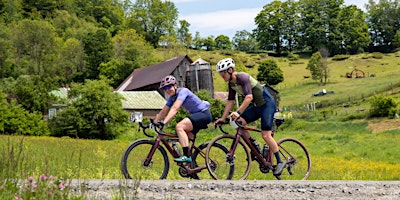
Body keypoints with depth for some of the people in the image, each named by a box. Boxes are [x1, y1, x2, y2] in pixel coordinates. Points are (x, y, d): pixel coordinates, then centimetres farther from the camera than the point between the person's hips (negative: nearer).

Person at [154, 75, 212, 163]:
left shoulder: (183, 91, -20)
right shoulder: (172, 97, 7)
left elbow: (174, 109, -33)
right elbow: (163, 112, 8)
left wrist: (164, 122, -41)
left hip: (204, 114, -10)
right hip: (196, 115, 10)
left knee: (179, 127, -25)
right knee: (185, 139, 7)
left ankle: (186, 156, -29)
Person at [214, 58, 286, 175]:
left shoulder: (242, 77, -23)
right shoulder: (231, 83, 3)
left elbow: (249, 97, -33)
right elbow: (230, 101, 8)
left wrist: (238, 112, -40)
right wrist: (223, 118, 4)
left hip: (267, 104, -8)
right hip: (256, 106, 8)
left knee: (266, 135, -14)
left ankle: (280, 162, -2)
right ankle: (254, 145, 5)